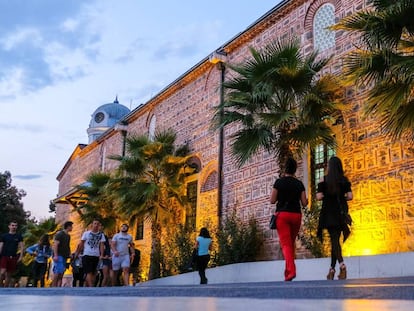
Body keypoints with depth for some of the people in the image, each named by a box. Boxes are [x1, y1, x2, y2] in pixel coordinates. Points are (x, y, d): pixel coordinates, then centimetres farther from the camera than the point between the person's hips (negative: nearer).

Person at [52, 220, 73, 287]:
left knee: (61, 274, 4)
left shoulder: (68, 236, 19)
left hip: (64, 256, 9)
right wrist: (55, 255, -21)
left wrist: (69, 254, 16)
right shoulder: (59, 234, -7)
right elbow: (55, 245, -14)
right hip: (59, 256, -9)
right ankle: (53, 287, -14)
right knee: (57, 273, -14)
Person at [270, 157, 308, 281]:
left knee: (285, 243, -6)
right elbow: (304, 203, 3)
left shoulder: (279, 182, -3)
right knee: (291, 243, 17)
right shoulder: (299, 184, 4)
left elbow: (272, 200, -3)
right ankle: (288, 270, 22)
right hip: (296, 215, 3)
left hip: (282, 214, -3)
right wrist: (306, 201, 26)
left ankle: (291, 270, -24)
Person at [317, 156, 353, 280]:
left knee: (334, 240, -5)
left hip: (329, 213, -3)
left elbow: (319, 197, -10)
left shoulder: (324, 180, -4)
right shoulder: (345, 180, 3)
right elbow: (349, 196, -4)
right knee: (335, 240, 11)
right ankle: (332, 268, 16)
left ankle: (342, 264, -27)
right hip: (341, 213, 3)